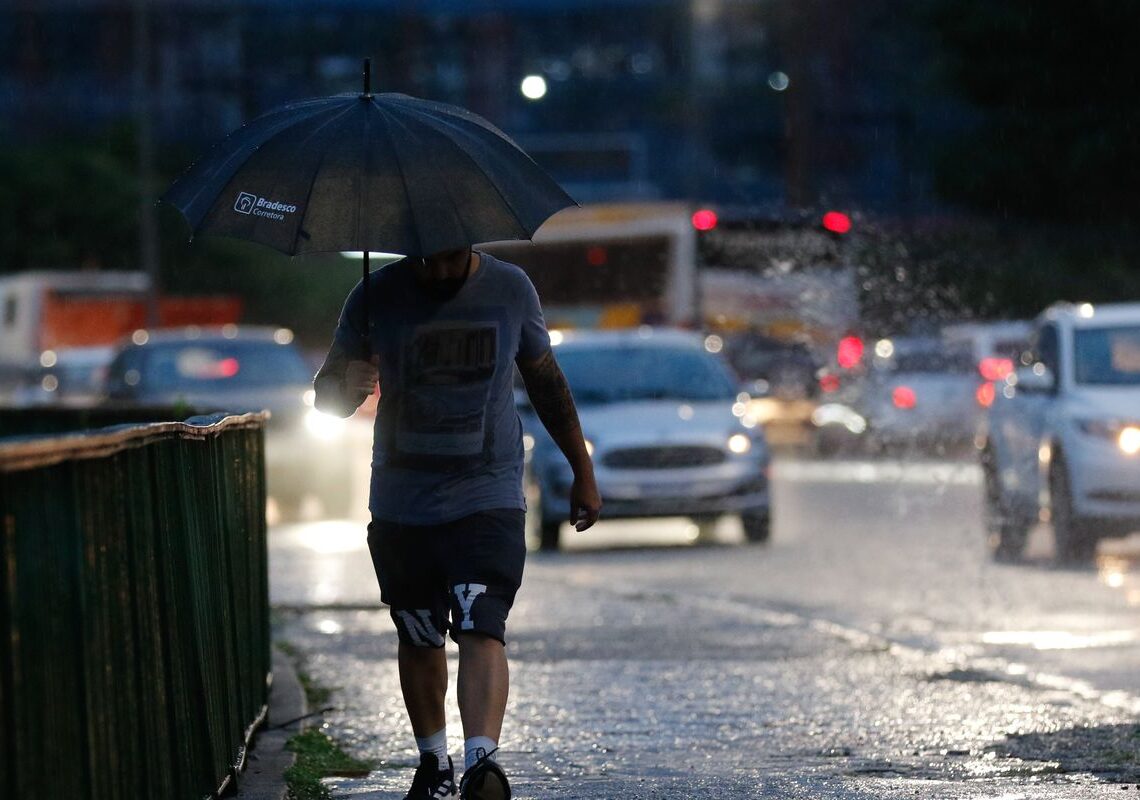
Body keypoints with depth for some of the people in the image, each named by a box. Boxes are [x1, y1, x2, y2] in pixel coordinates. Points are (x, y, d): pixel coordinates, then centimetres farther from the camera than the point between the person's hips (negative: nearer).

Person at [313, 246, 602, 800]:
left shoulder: (511, 290, 0)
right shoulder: (377, 297, -3)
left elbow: (545, 381, 13)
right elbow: (327, 399, 1)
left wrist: (582, 472, 18)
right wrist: (347, 385, -25)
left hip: (488, 499, -2)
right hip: (401, 504, 2)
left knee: (480, 629, -19)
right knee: (418, 640, 11)